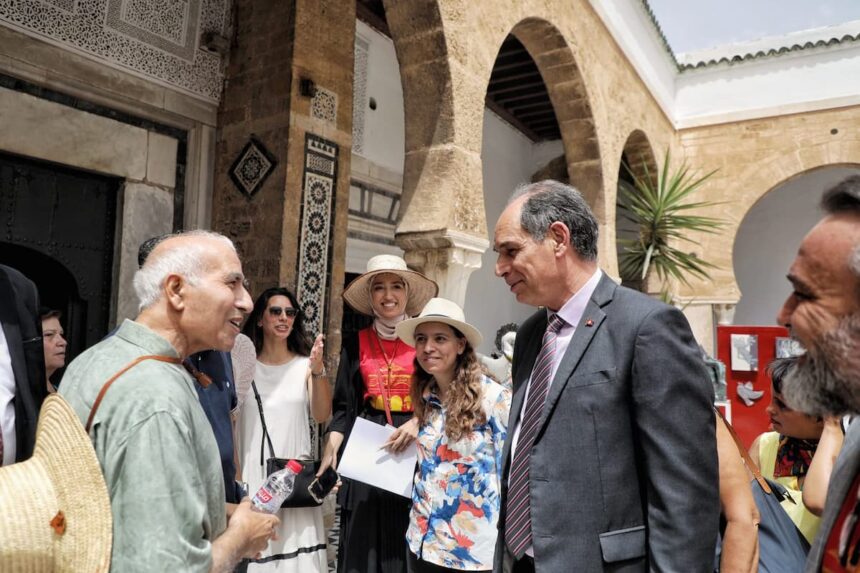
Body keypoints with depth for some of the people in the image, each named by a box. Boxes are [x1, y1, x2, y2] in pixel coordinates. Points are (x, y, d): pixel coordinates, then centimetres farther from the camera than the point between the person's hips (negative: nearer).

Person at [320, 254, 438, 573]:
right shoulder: (356, 345, 7)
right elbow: (343, 407, 6)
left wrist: (418, 422, -18)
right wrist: (330, 452, -8)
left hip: (415, 452, -1)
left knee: (408, 544, 3)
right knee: (363, 543, 5)